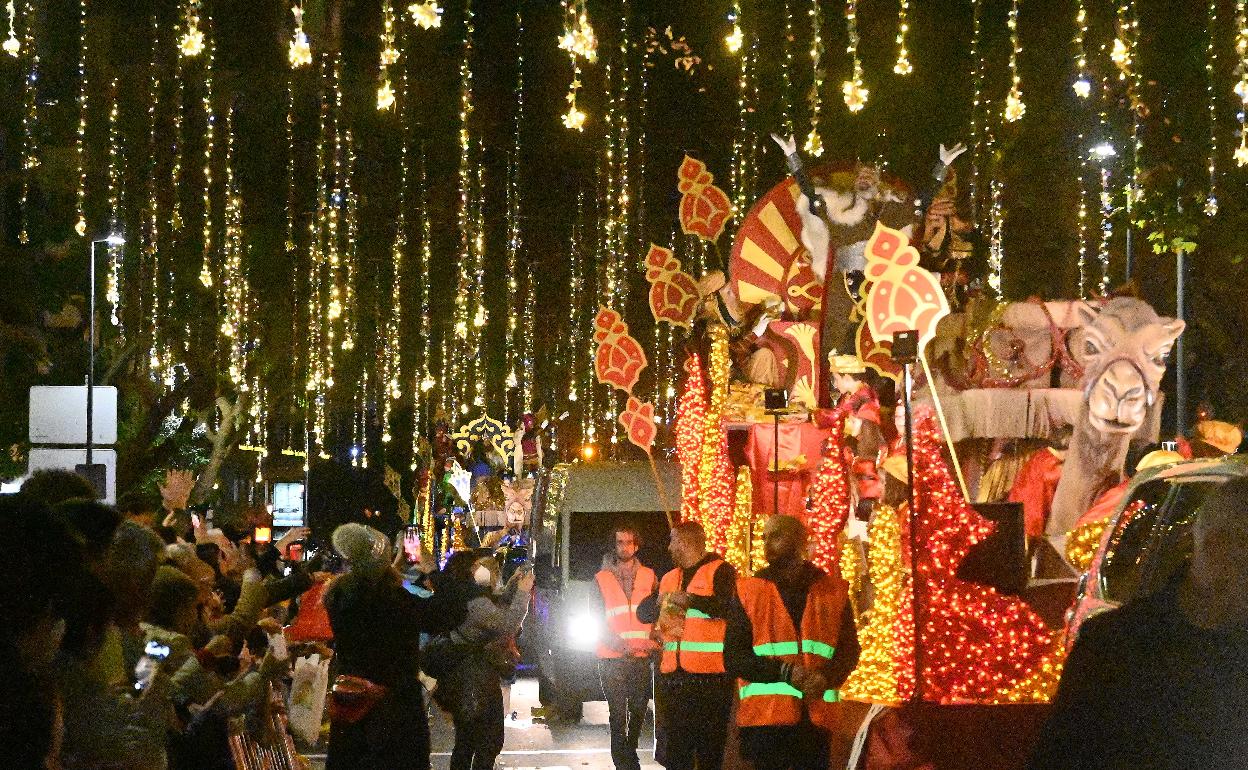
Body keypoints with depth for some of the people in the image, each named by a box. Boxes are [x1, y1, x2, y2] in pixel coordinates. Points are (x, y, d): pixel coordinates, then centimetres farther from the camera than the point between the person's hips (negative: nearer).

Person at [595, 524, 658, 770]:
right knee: (618, 713, -5)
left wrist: (653, 641, -6)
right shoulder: (601, 579, 4)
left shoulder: (648, 576, 10)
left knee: (639, 710, 9)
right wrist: (618, 644, -13)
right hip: (612, 657, -2)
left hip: (641, 657, 2)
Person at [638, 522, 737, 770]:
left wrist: (689, 600, -24)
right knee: (675, 750, 11)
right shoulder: (669, 578, 19)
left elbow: (725, 606, -19)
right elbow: (643, 612, 16)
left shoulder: (720, 570, -3)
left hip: (710, 676, -7)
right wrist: (660, 601, -4)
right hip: (672, 675, 7)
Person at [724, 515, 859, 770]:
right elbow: (733, 658, 0)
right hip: (764, 717, -1)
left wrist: (827, 677, -13)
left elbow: (849, 650, 9)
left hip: (816, 718, 1)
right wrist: (785, 672, -13)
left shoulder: (833, 591, 9)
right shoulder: (749, 591, 6)